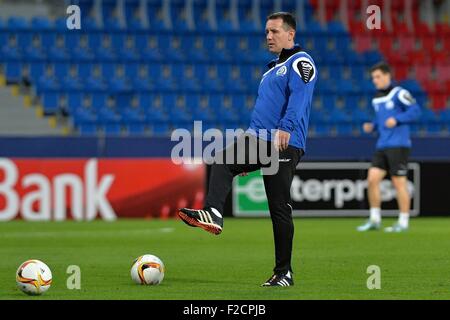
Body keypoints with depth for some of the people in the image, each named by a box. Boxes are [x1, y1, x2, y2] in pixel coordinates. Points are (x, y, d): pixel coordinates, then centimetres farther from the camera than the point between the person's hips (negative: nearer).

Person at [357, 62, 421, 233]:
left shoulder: (399, 93, -7)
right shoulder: (377, 99, 16)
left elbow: (415, 111, -13)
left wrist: (396, 119, -22)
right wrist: (371, 127, 7)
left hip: (398, 146, -7)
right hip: (382, 146, 7)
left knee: (399, 183, -3)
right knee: (372, 179, -3)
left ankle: (403, 222, 5)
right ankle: (374, 220, 5)